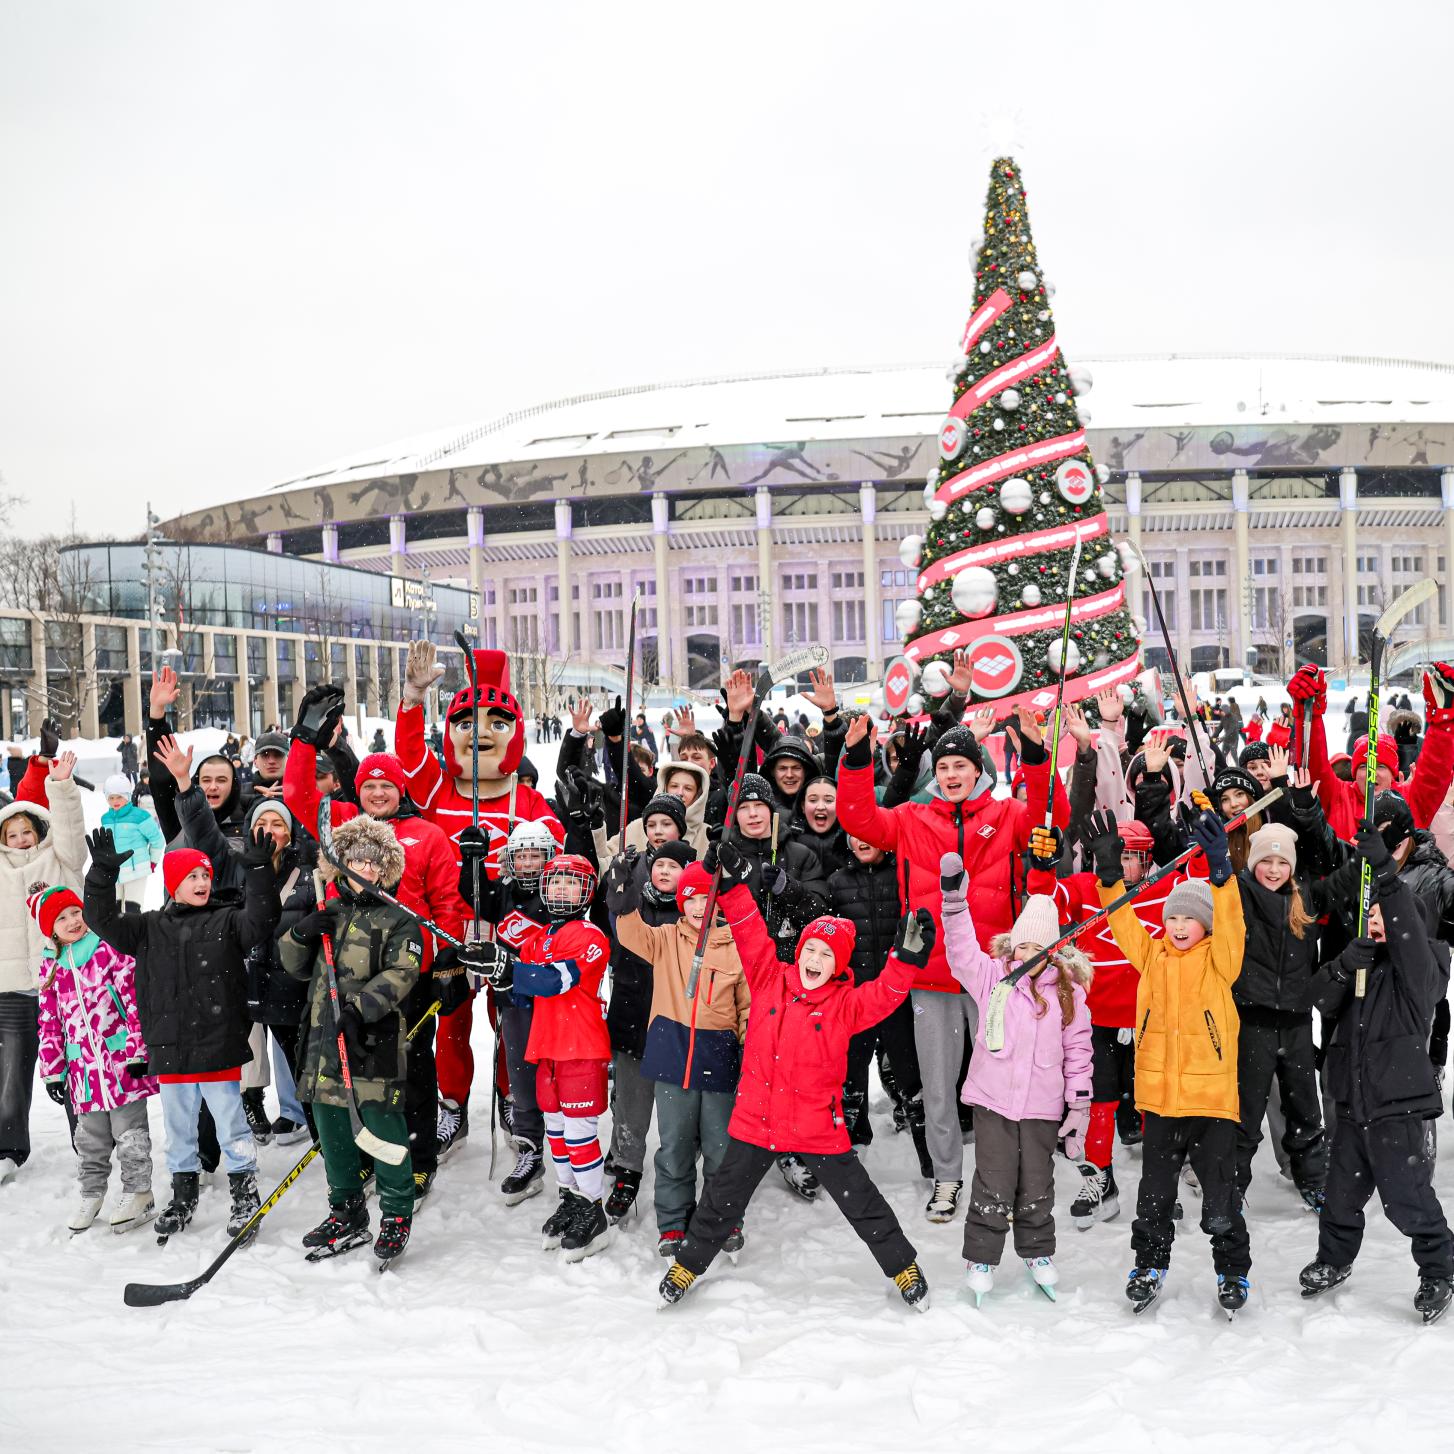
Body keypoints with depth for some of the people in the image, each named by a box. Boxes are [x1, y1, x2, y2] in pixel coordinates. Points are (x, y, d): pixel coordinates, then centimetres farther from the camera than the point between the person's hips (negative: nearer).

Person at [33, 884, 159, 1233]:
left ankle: (137, 1194, 14)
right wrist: (53, 1071, 10)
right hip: (84, 1069, 5)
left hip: (123, 1060, -5)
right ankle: (91, 1194, 31)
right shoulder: (51, 968, 8)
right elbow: (50, 1024, 12)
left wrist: (138, 1050, -13)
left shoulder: (110, 948, -7)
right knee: (90, 1138, 16)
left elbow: (134, 998, -10)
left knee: (129, 1132, 3)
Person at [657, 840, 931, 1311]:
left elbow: (887, 994, -18)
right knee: (722, 1200, 15)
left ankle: (902, 1266, 28)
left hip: (819, 1126, -1)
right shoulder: (769, 980, -2)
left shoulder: (845, 1003, -6)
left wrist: (907, 956, -33)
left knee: (862, 1202, 8)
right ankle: (688, 1263, 34)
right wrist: (734, 885, -14)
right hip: (756, 1121, 2)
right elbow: (751, 935, -5)